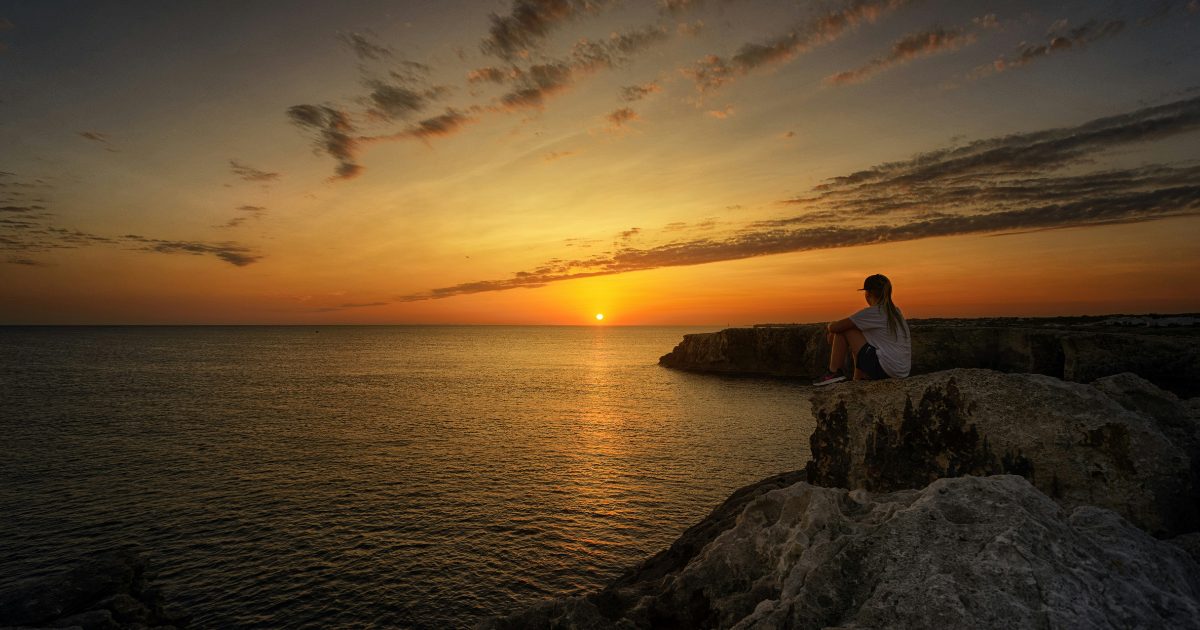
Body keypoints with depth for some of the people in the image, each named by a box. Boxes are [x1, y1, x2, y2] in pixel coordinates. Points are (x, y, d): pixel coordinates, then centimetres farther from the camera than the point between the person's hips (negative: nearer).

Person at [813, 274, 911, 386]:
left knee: (843, 330, -3)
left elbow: (833, 328, -11)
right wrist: (834, 330, 15)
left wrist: (829, 327, 12)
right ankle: (857, 381, 31)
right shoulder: (895, 311, 14)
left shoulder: (872, 312, -13)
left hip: (884, 370, -9)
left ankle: (834, 373, 4)